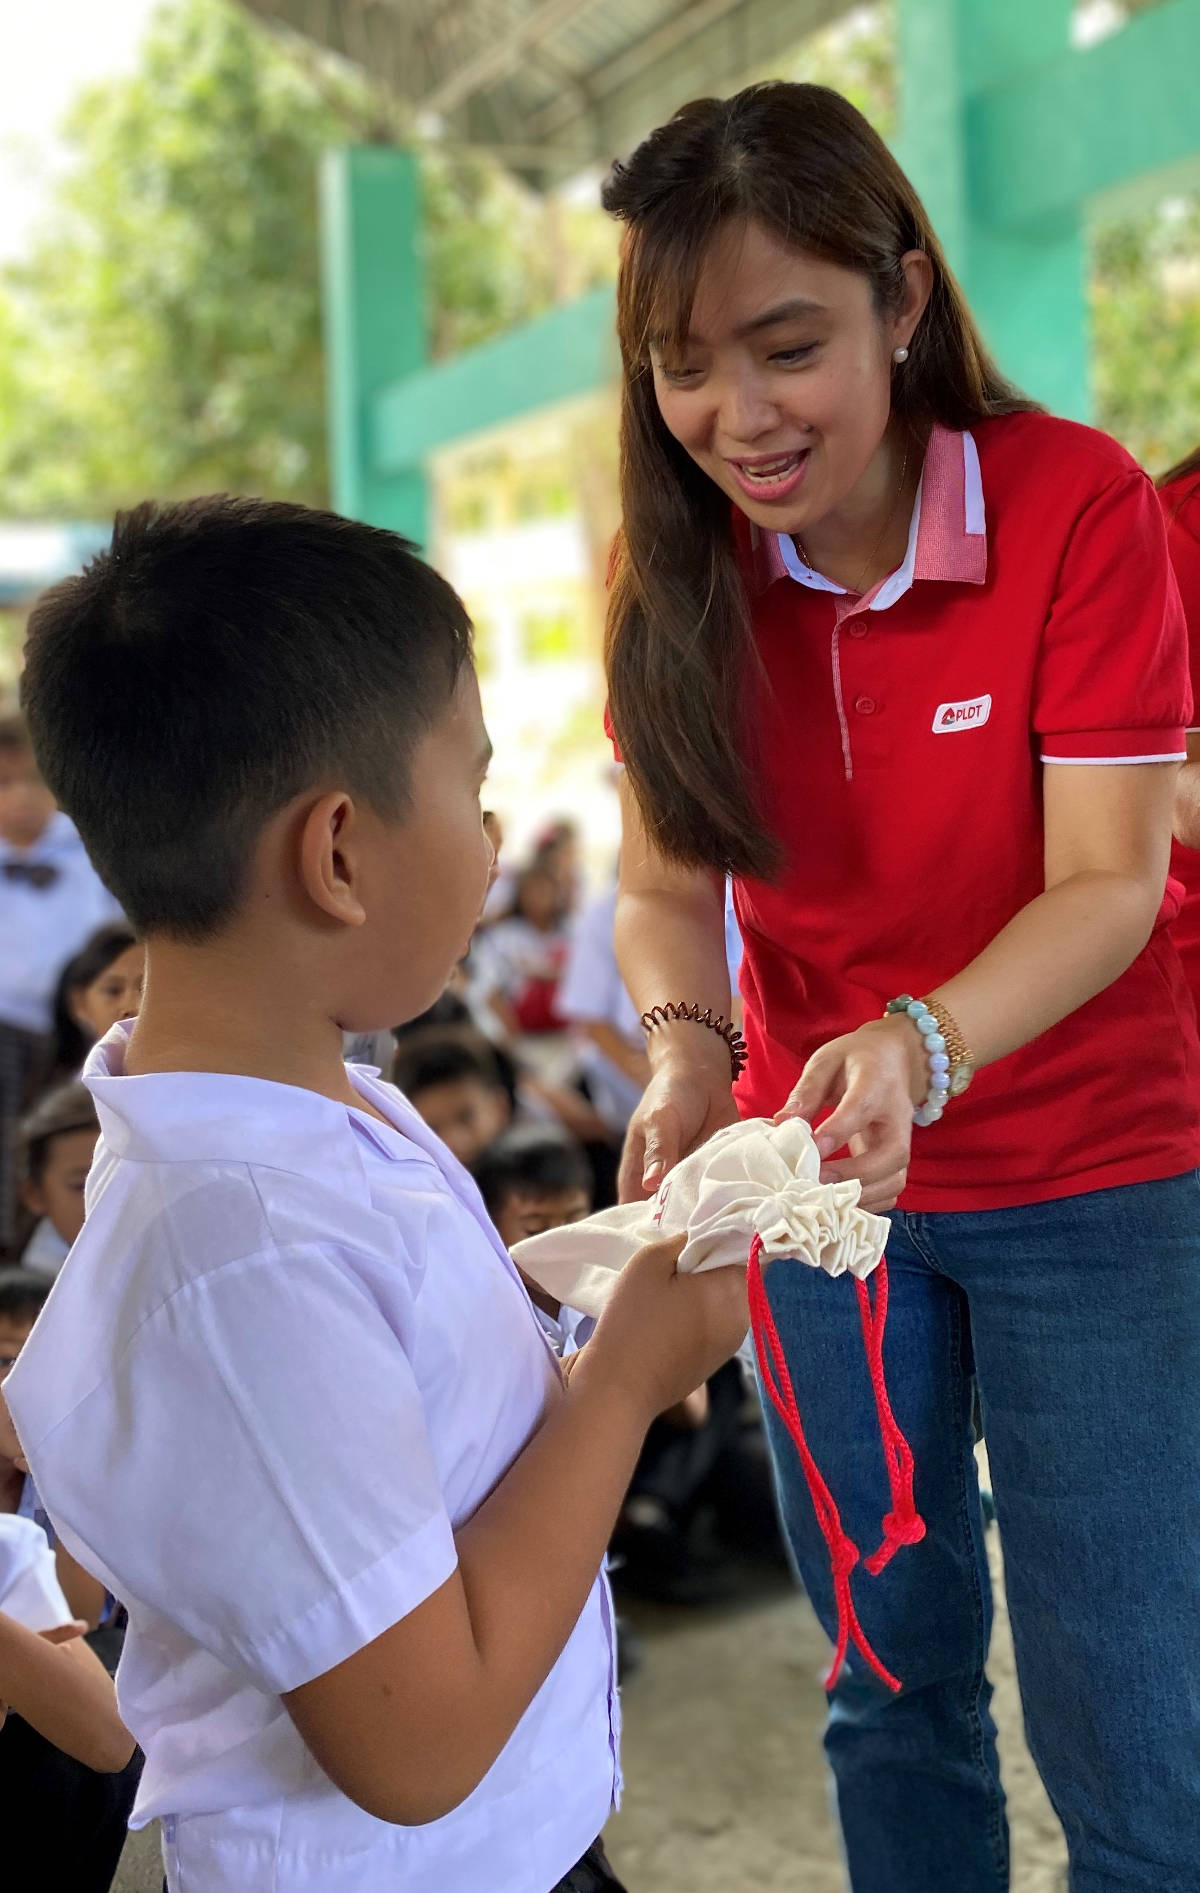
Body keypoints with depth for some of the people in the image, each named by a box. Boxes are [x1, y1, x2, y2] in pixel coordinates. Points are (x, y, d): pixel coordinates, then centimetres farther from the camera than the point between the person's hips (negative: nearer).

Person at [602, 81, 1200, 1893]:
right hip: (819, 1170, 4)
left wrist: (919, 1046, -37)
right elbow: (667, 883, -3)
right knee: (891, 1675, 16)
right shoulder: (679, 573, -5)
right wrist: (687, 1048, -24)